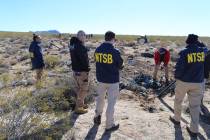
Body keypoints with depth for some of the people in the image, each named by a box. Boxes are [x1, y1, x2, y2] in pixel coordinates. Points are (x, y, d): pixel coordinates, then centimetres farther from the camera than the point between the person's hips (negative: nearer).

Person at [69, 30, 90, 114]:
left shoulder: (72, 44, 7)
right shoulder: (80, 46, -22)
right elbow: (84, 59, -21)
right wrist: (87, 69, -12)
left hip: (75, 70, 9)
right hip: (81, 71, -9)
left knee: (80, 88, 22)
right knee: (84, 89, 3)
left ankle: (81, 104, 35)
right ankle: (78, 108, 11)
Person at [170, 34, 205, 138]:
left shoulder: (184, 52, -14)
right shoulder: (202, 51, -1)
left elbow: (179, 67, -14)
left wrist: (177, 77, 1)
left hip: (184, 81, -3)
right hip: (198, 82, 4)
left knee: (178, 101, 18)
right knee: (195, 105, 8)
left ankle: (176, 119, 34)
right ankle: (194, 130, 13)